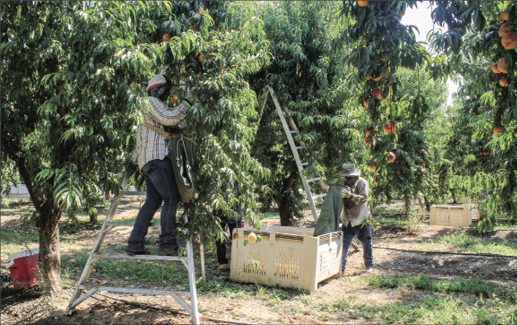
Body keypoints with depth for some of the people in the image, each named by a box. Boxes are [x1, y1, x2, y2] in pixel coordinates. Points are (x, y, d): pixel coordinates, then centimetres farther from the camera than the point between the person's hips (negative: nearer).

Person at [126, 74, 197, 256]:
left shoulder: (153, 106, 32)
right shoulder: (152, 102, 1)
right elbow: (171, 119, -13)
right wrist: (187, 101, -5)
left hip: (148, 162, 11)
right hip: (156, 157, -11)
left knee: (153, 202, 8)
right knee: (171, 199, -13)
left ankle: (135, 244, 7)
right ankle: (168, 245, -14)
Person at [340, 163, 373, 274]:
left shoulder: (362, 183, -9)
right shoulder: (345, 183, 8)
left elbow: (363, 198, -22)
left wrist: (349, 195, -35)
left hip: (361, 219, -4)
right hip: (348, 219, 4)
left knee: (366, 243, 7)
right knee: (344, 242, -1)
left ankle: (369, 265, 25)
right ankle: (341, 267, 5)